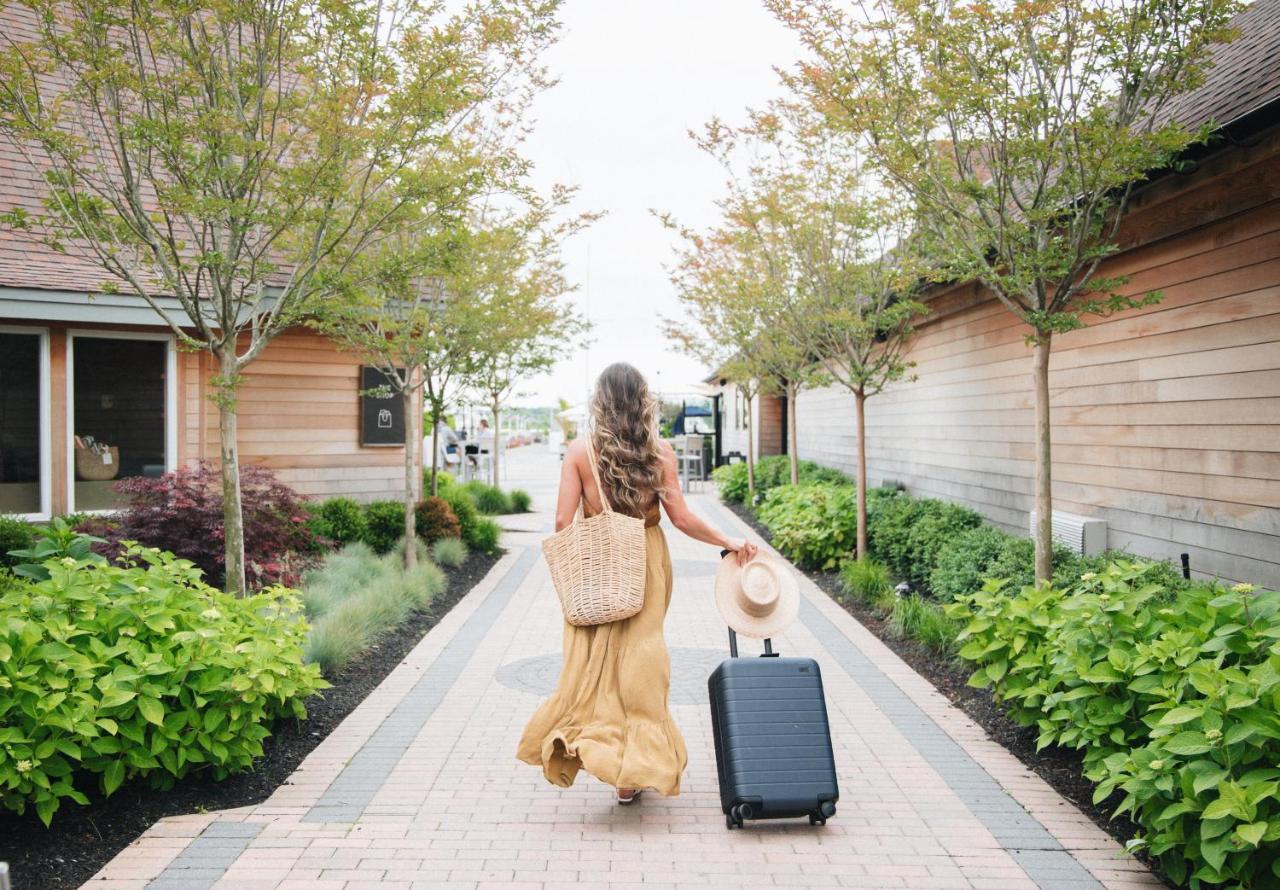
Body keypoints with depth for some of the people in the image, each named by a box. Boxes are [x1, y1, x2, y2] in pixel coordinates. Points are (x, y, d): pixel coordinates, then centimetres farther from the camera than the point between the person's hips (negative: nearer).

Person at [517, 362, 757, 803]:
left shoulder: (580, 450, -7)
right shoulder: (660, 451, -5)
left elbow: (563, 519, -9)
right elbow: (681, 517, -6)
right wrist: (729, 542, 6)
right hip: (645, 566, 1)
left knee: (592, 663, 13)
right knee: (640, 659, 9)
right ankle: (633, 770, 17)